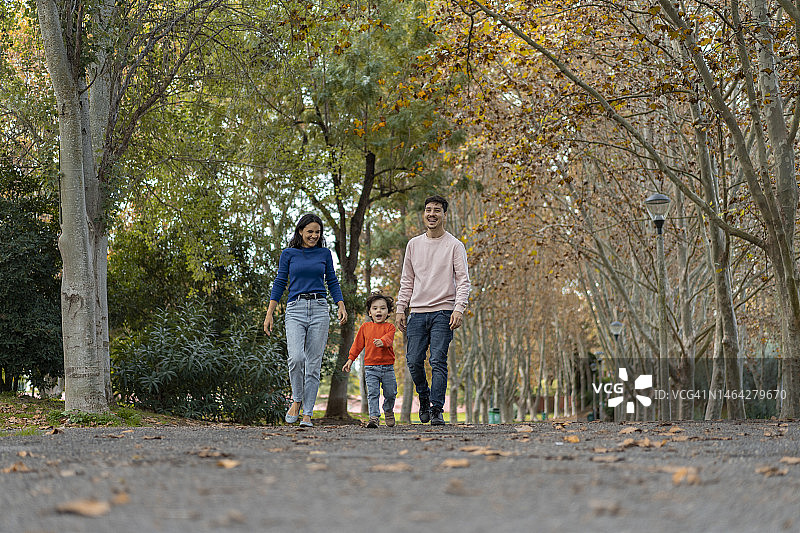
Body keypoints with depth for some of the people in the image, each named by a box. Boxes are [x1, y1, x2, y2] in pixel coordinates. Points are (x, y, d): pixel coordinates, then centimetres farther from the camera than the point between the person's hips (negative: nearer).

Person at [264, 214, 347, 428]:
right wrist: (269, 314, 4)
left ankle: (307, 414, 2)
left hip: (319, 309, 1)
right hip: (295, 309, -1)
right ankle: (296, 399, 4)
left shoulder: (324, 254, 11)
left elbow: (332, 282, 14)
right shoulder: (288, 254, 8)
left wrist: (341, 306, -1)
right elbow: (280, 283, 9)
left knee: (313, 363, -2)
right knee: (296, 357, -21)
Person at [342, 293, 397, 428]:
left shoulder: (389, 327, 3)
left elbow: (388, 338, -17)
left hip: (387, 367, -1)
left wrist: (382, 341, -39)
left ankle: (388, 411, 35)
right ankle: (374, 417, -11)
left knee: (390, 393, 8)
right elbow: (358, 344, 15)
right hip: (370, 367, 1)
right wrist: (350, 359, 12)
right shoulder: (365, 327, 10)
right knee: (372, 393, -10)